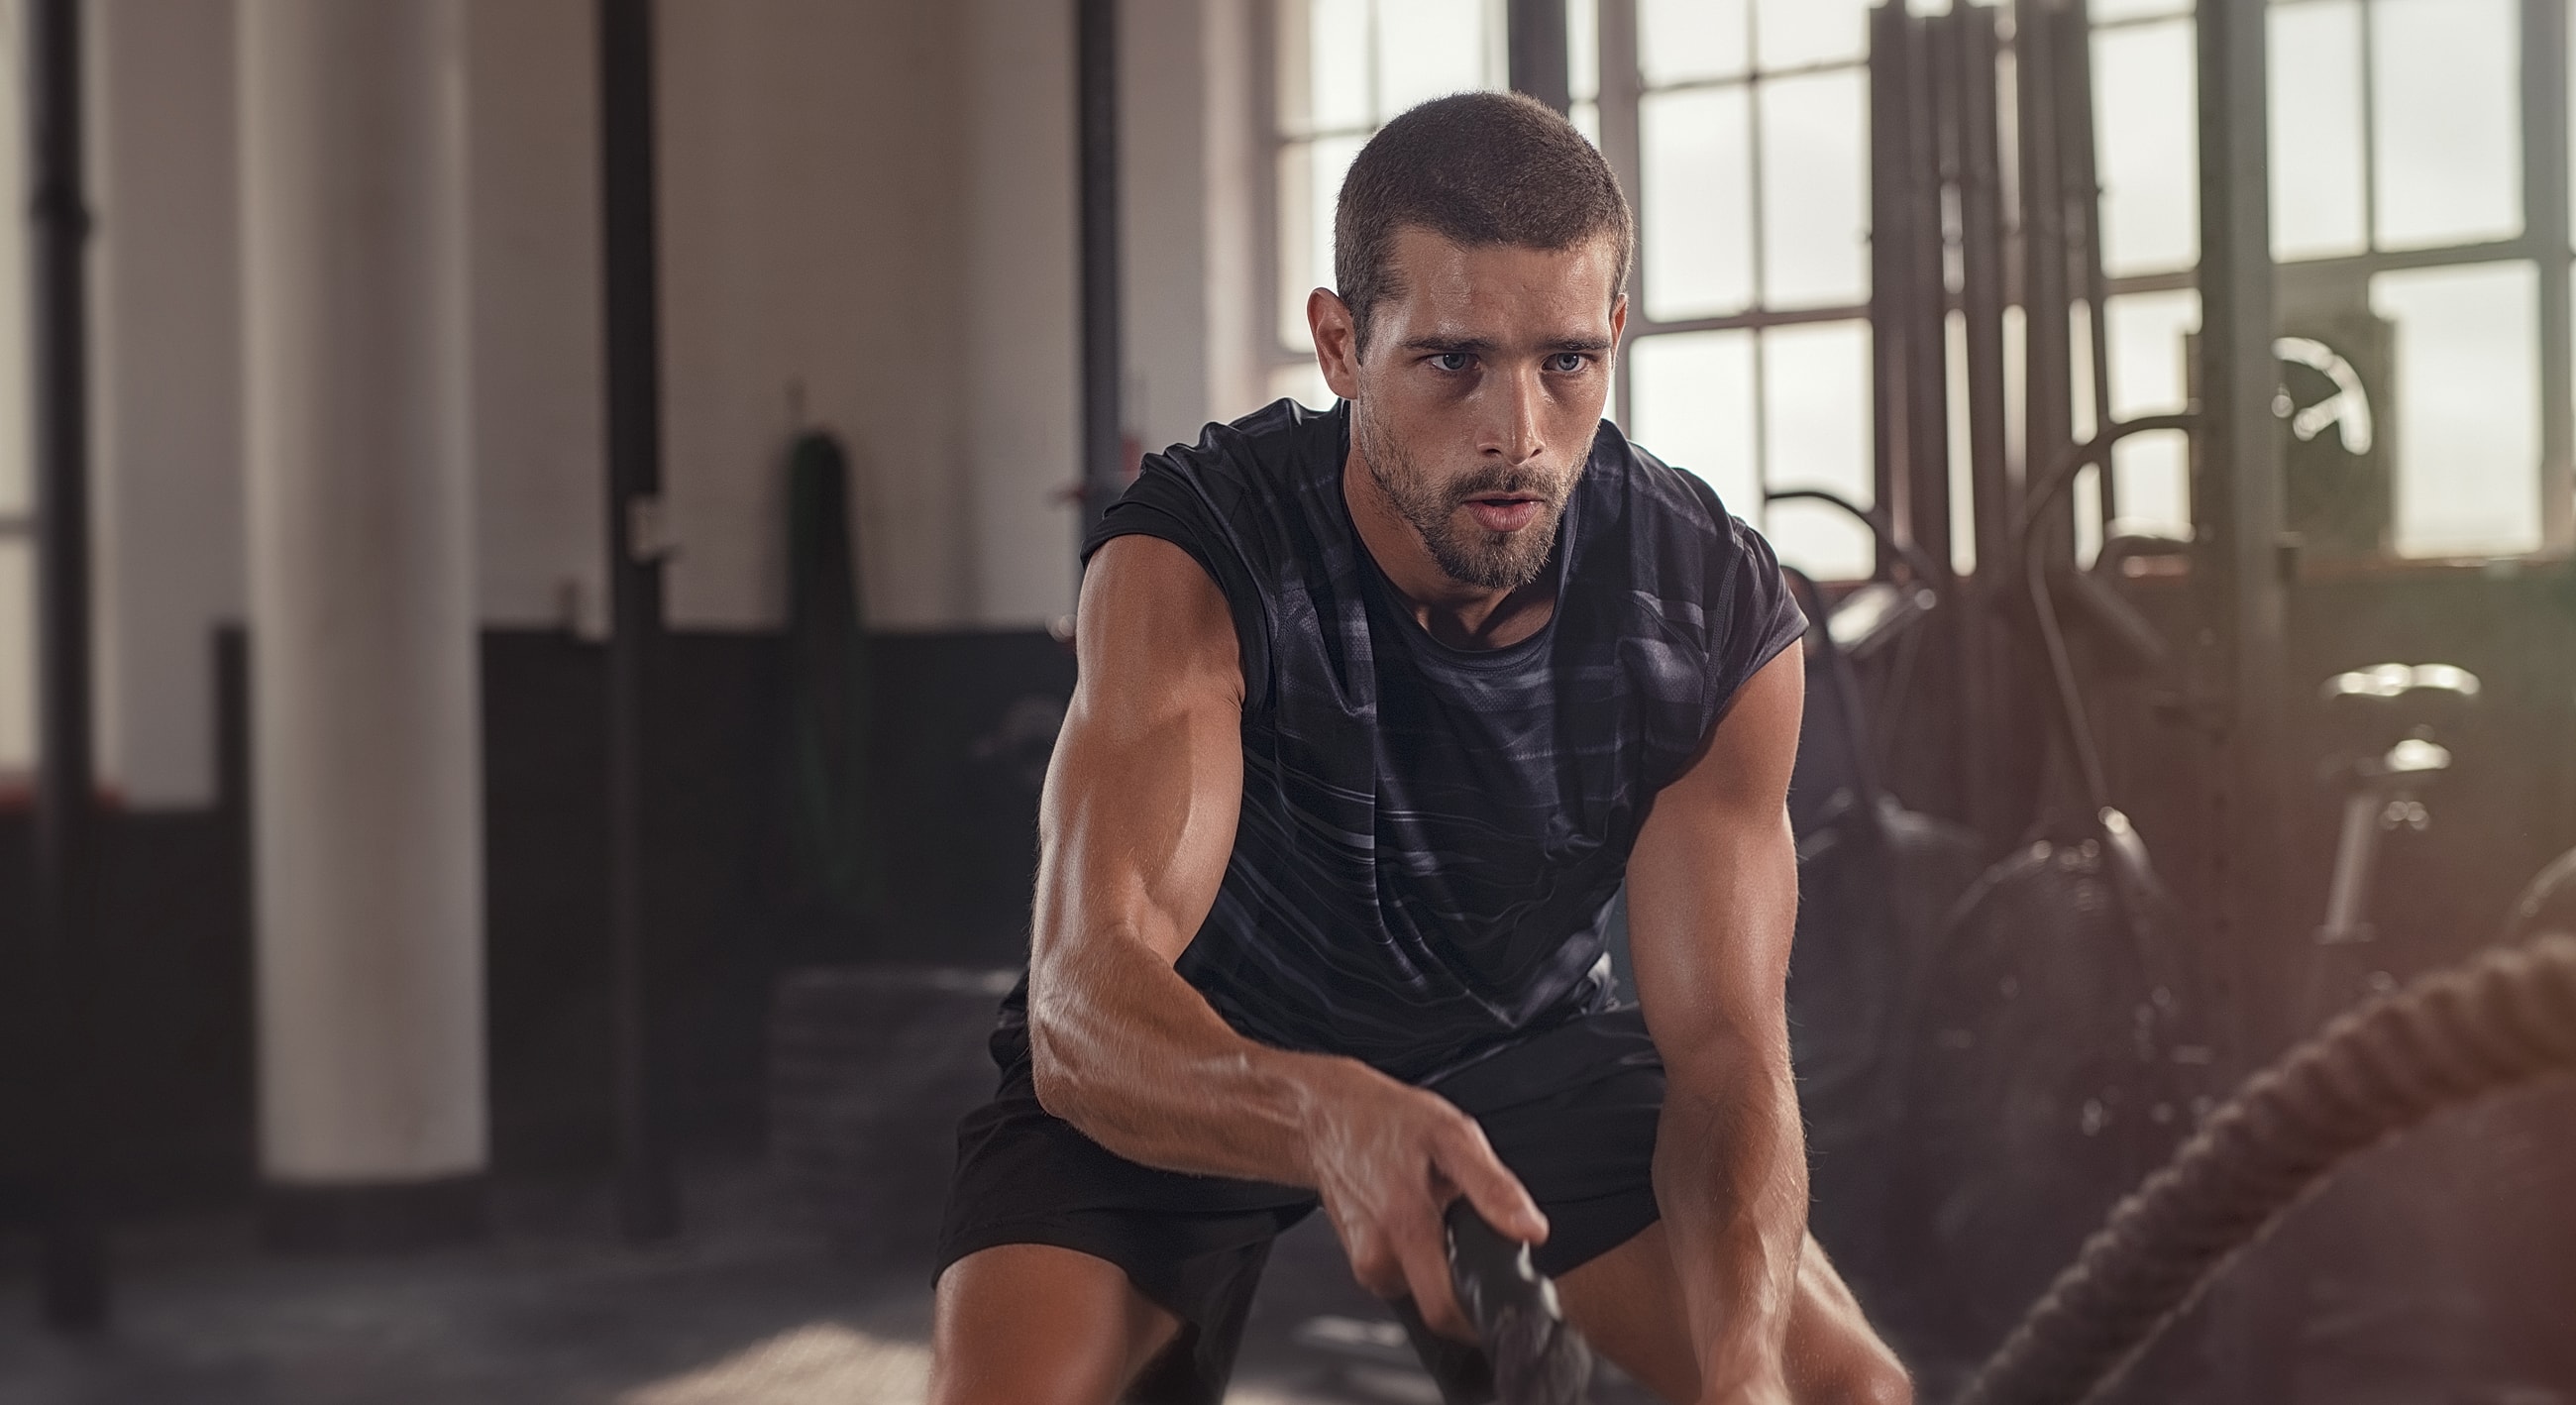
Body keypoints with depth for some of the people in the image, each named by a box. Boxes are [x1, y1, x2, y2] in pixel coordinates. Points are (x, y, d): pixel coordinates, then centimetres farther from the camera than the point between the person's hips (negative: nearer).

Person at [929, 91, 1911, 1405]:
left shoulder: (1720, 614, -19)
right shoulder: (1190, 557, -29)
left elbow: (1724, 1046, -21)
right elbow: (1084, 1005, -41)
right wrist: (1325, 1116, -63)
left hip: (1520, 1053, 3)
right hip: (1189, 1075, -2)